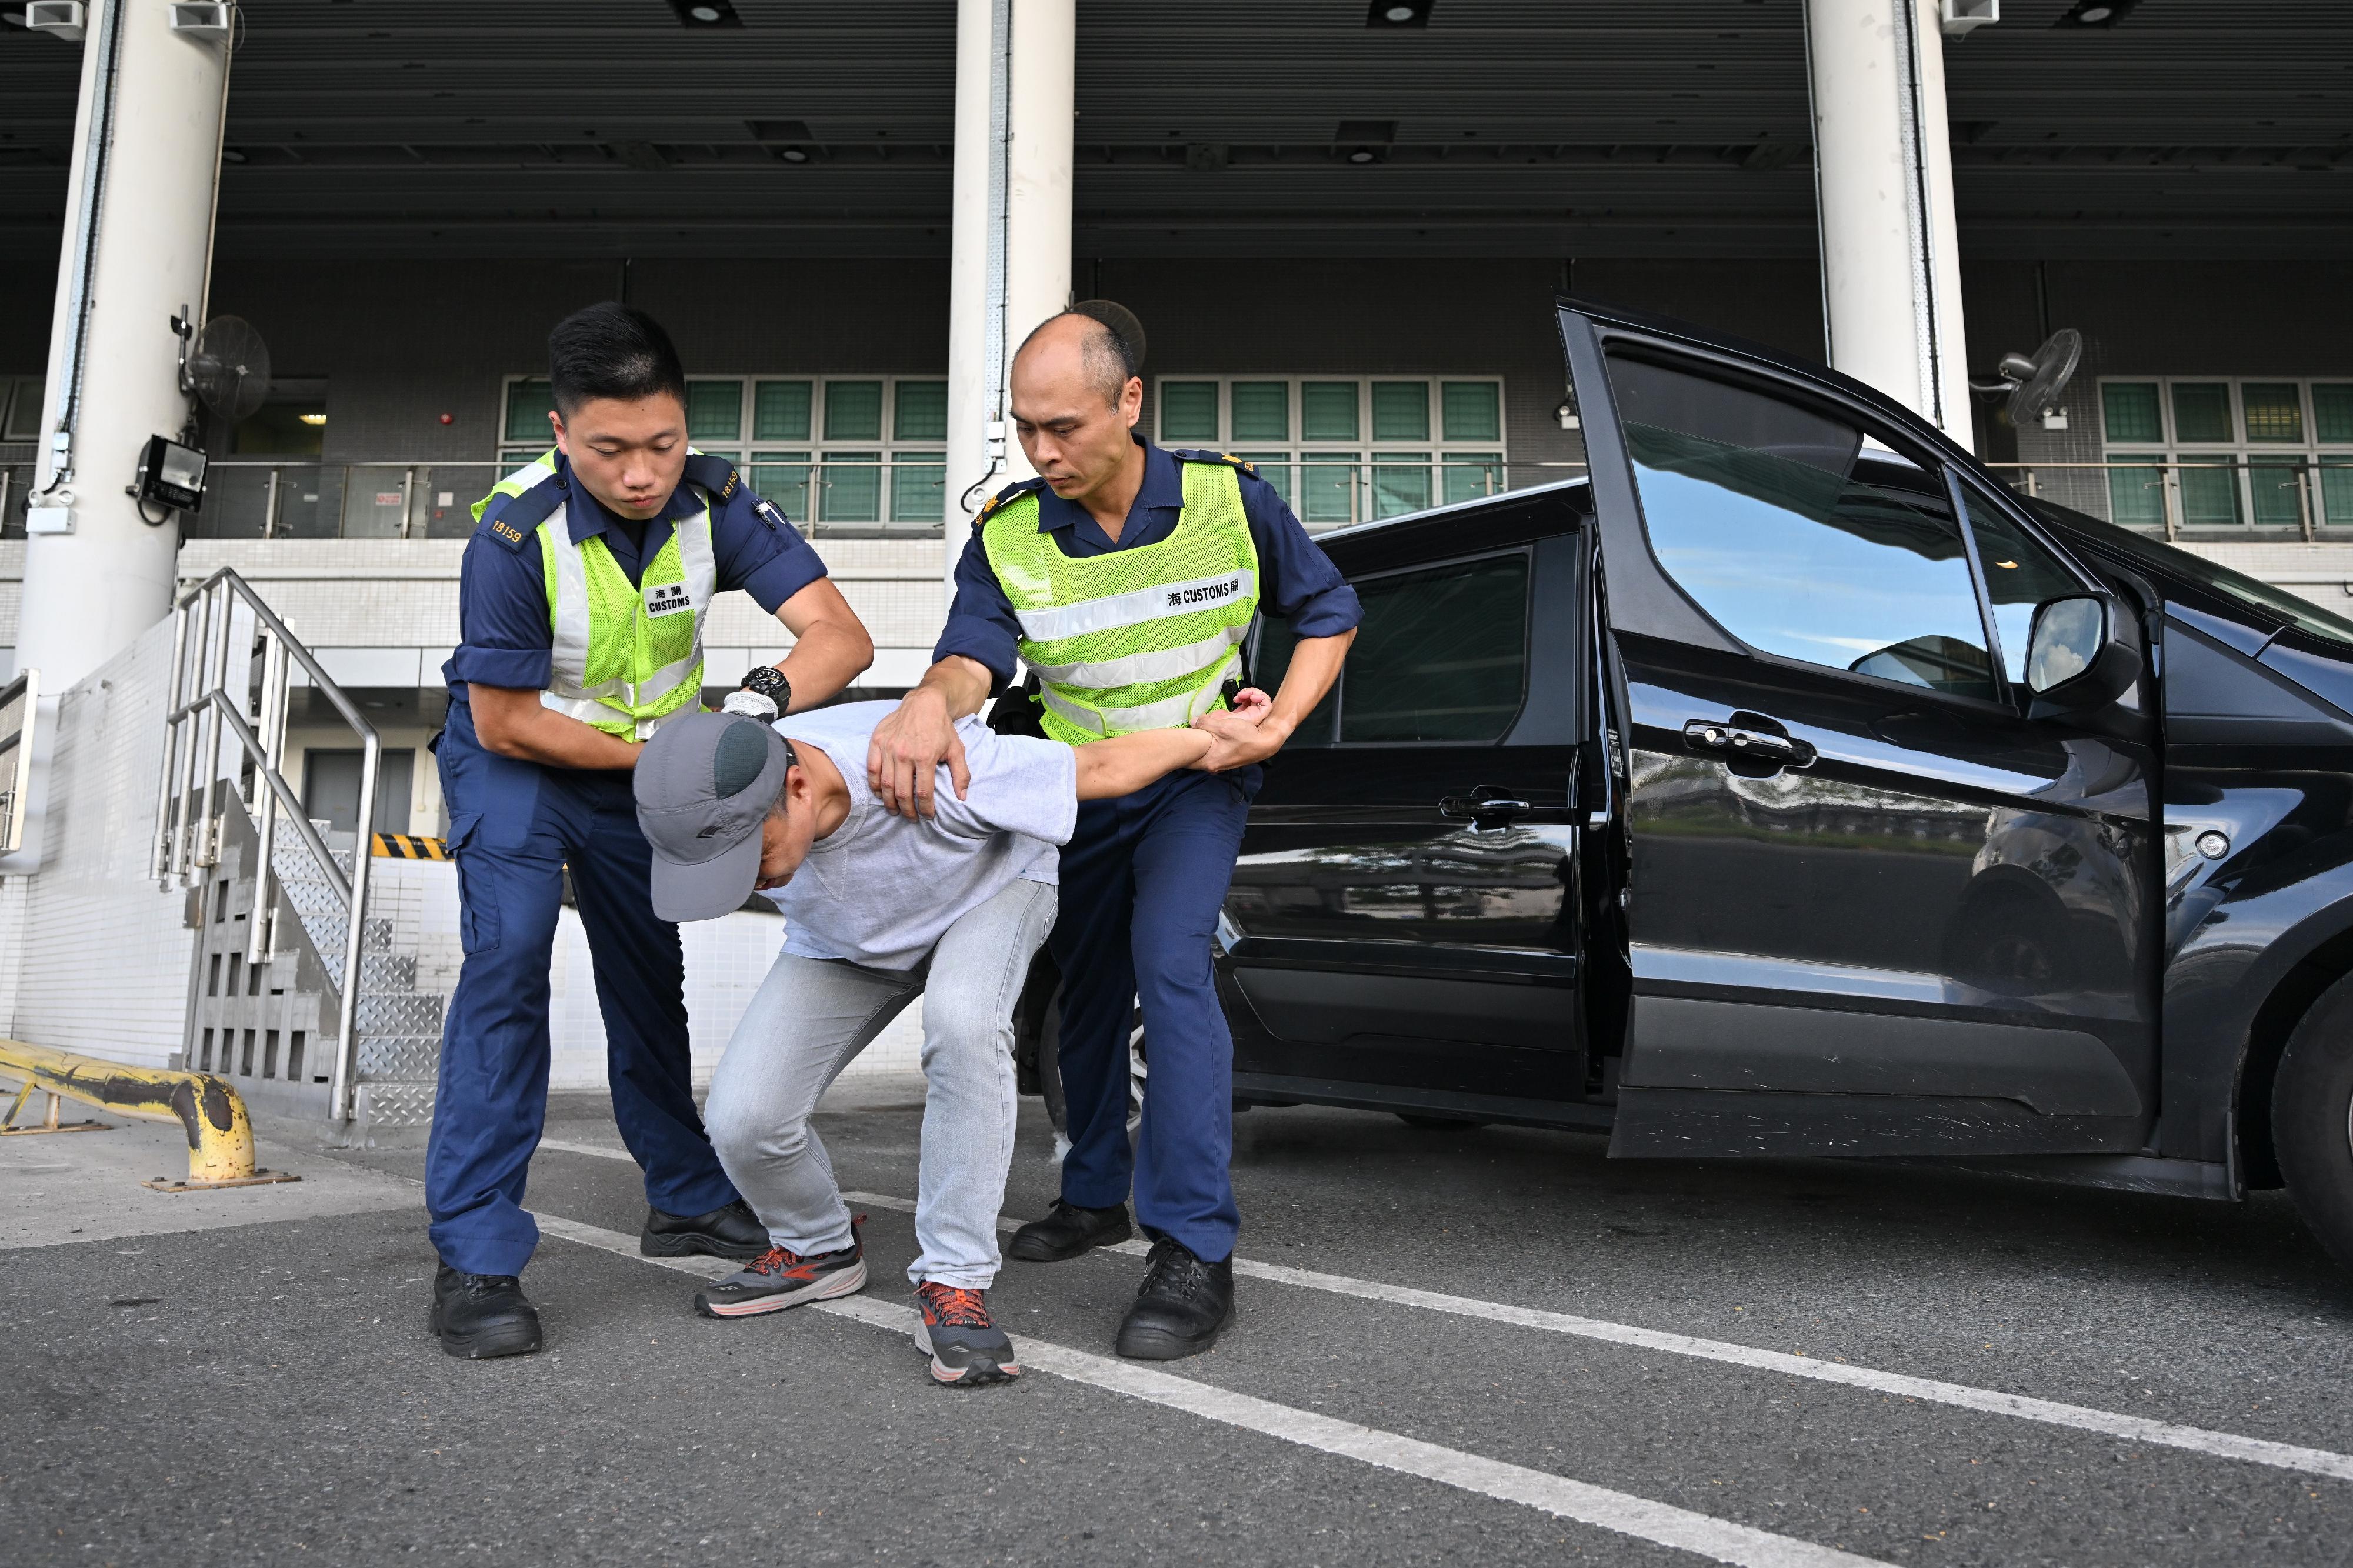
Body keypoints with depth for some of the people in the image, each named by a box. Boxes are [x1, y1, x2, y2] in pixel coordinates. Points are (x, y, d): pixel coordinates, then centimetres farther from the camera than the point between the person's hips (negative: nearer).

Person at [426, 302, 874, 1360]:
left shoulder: (713, 501, -23)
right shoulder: (516, 534, -31)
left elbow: (842, 635, -28)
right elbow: (506, 721, -23)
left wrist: (771, 691, -47)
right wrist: (655, 757, -23)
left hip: (650, 759, 4)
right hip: (514, 754, -4)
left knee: (651, 975, 14)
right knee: (508, 956, -21)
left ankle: (686, 1198, 31)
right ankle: (475, 1254, -12)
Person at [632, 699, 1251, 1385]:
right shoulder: (723, 811, -31)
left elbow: (1100, 767, -28)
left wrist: (1215, 740, -16)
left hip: (993, 886, -3)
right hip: (843, 945, 4)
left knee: (961, 1018, -38)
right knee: (740, 1118, -15)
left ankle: (954, 1283, -24)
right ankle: (819, 1249, 17)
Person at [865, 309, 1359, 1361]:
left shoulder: (1228, 499, -15)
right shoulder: (1006, 534, -13)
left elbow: (1329, 612, -2)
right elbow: (974, 652, -28)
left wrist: (1278, 724, -18)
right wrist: (930, 703, -53)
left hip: (1197, 779, -3)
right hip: (1077, 788, 4)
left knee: (1171, 969, -23)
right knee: (1087, 990, 15)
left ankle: (1195, 1252, -19)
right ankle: (1096, 1197, 35)